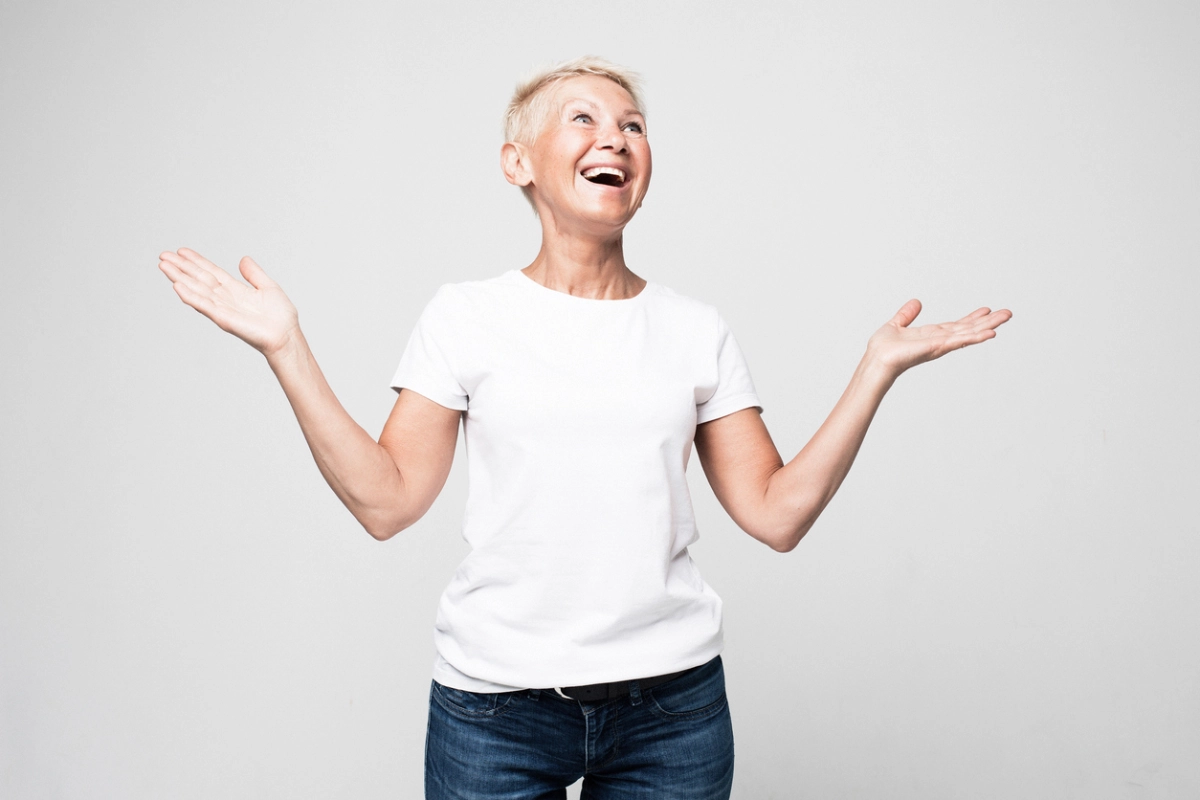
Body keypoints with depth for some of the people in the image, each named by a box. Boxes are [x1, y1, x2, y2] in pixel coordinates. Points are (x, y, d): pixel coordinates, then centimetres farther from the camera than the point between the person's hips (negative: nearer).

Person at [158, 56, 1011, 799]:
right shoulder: (466, 316, 1)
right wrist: (288, 348, -9)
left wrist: (880, 366, -1)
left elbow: (777, 514, 2)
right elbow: (387, 502, -4)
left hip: (673, 704, 2)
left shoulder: (696, 330, 6)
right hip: (494, 705, -1)